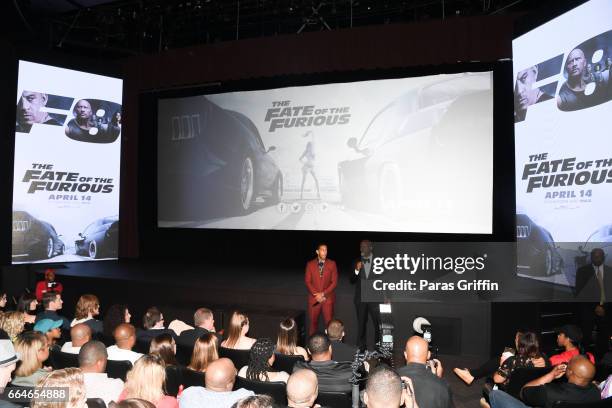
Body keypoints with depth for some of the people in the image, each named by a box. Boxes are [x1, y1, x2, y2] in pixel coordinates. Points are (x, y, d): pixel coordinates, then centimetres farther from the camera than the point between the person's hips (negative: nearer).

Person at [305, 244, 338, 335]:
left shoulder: (332, 264, 0)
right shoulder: (310, 264, 2)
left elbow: (334, 282, -3)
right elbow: (307, 281, -1)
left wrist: (323, 294, -11)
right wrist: (316, 294, -11)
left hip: (328, 298, -1)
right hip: (314, 298, 1)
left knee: (329, 323, -2)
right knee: (313, 322, 6)